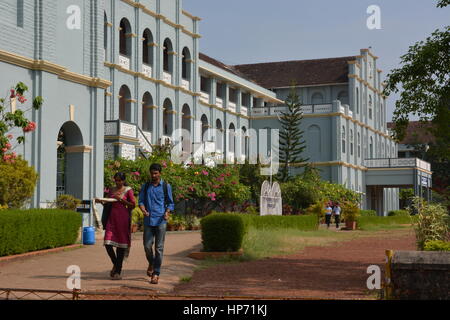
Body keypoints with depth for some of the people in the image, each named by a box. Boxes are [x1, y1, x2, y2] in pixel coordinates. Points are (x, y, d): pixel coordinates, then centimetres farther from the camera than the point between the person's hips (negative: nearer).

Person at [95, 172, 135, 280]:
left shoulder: (128, 190, 1)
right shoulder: (111, 190, 15)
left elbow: (133, 205, -1)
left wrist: (121, 199, -10)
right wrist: (101, 201, -2)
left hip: (123, 218, -4)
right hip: (112, 217, 4)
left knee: (120, 244, -1)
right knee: (108, 243, -7)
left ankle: (118, 272, 5)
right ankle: (115, 264, 20)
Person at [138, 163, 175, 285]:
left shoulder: (166, 186, 5)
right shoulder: (145, 186, 12)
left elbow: (170, 203, 7)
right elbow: (141, 201, 9)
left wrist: (167, 212, -13)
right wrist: (143, 210, -13)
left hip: (161, 220, -2)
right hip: (148, 220, 2)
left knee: (159, 247, -3)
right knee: (147, 245, 0)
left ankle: (156, 273, 2)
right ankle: (151, 263, 30)